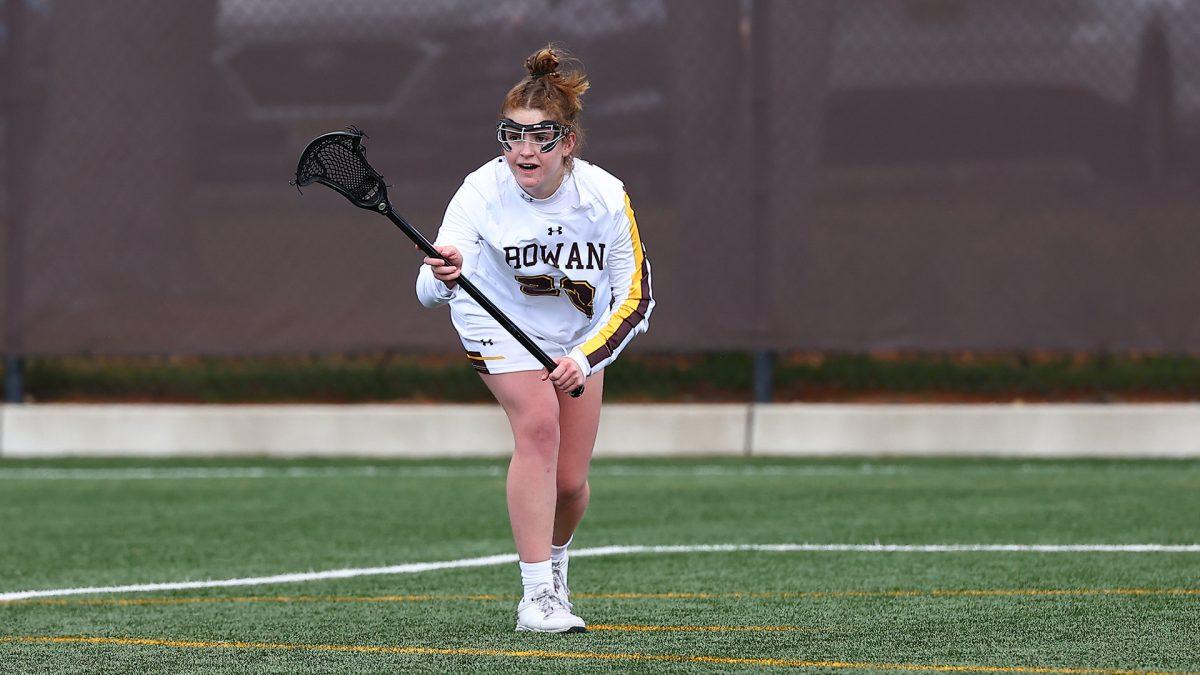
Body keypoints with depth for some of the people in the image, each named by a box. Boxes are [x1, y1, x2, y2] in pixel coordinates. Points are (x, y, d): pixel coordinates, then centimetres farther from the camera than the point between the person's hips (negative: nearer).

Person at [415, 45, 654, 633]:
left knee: (570, 481, 0)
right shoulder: (482, 192, -30)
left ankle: (554, 562, 35)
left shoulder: (605, 197, -26)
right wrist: (444, 277, -61)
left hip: (582, 332, 2)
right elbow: (430, 291, -37)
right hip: (500, 318, -2)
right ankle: (537, 595, -23)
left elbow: (635, 296, -18)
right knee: (538, 426, -27)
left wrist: (586, 358, -30)